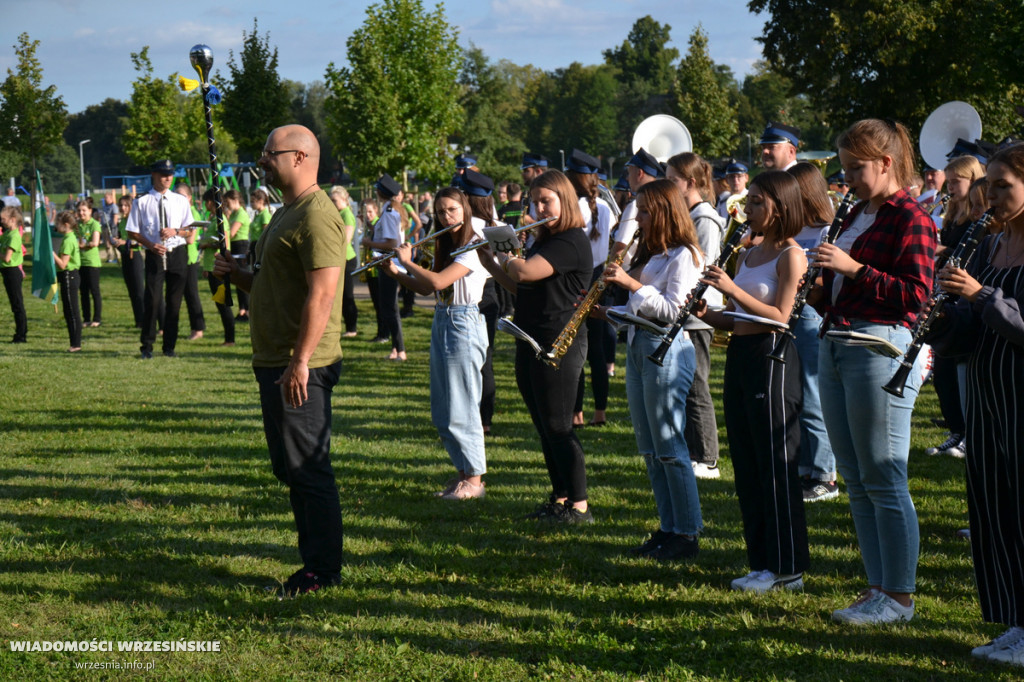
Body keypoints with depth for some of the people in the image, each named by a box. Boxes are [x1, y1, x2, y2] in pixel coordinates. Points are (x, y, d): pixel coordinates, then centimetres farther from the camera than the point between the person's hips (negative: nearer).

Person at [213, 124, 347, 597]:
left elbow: (322, 293, -24)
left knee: (307, 468, -4)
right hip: (276, 362, 11)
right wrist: (237, 275, 7)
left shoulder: (316, 216, -16)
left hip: (299, 367, -11)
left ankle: (323, 571, 3)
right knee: (291, 468, 16)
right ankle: (313, 559, 25)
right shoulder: (286, 214, 18)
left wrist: (300, 360, -28)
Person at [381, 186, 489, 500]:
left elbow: (437, 281, -22)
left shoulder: (473, 248, -13)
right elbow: (426, 289, 15)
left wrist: (408, 262, -9)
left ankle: (474, 479, 0)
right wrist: (396, 273, 2)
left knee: (460, 408, -7)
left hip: (464, 324, -9)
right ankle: (463, 470, 20)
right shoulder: (445, 247, 15)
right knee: (441, 412, 10)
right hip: (441, 322, 9)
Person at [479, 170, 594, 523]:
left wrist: (506, 258, -6)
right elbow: (518, 287, 19)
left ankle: (579, 505, -1)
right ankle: (560, 498, 20)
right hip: (532, 341, 10)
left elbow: (525, 272, -25)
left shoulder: (573, 241, -14)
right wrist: (488, 262, 7)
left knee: (558, 427, -7)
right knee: (544, 427, 12)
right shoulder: (543, 240, 17)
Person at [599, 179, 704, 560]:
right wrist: (602, 311, 6)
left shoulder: (683, 256, -9)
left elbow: (673, 310, -18)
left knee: (669, 448, -7)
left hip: (667, 350, -9)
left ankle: (688, 535, -2)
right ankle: (668, 528, 16)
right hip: (638, 348, 9)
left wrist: (632, 284, -19)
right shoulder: (649, 254, 18)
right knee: (650, 450, 10)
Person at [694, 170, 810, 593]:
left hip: (771, 358, -9)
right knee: (747, 464, 10)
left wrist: (734, 291, -24)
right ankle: (762, 561, 18)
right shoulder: (749, 254, 16)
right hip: (739, 355, 9)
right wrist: (707, 315, -2)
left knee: (776, 465, -4)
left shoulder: (790, 255, -8)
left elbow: (780, 317, -17)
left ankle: (786, 567, 2)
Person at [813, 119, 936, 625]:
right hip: (836, 346, 9)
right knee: (855, 480, 11)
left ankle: (899, 597, 2)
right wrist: (822, 289, 6)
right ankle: (878, 586, 19)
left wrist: (853, 268, -20)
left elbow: (916, 295, -17)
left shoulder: (910, 218, -8)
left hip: (881, 347, -9)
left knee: (883, 479, -5)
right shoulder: (857, 214, 17)